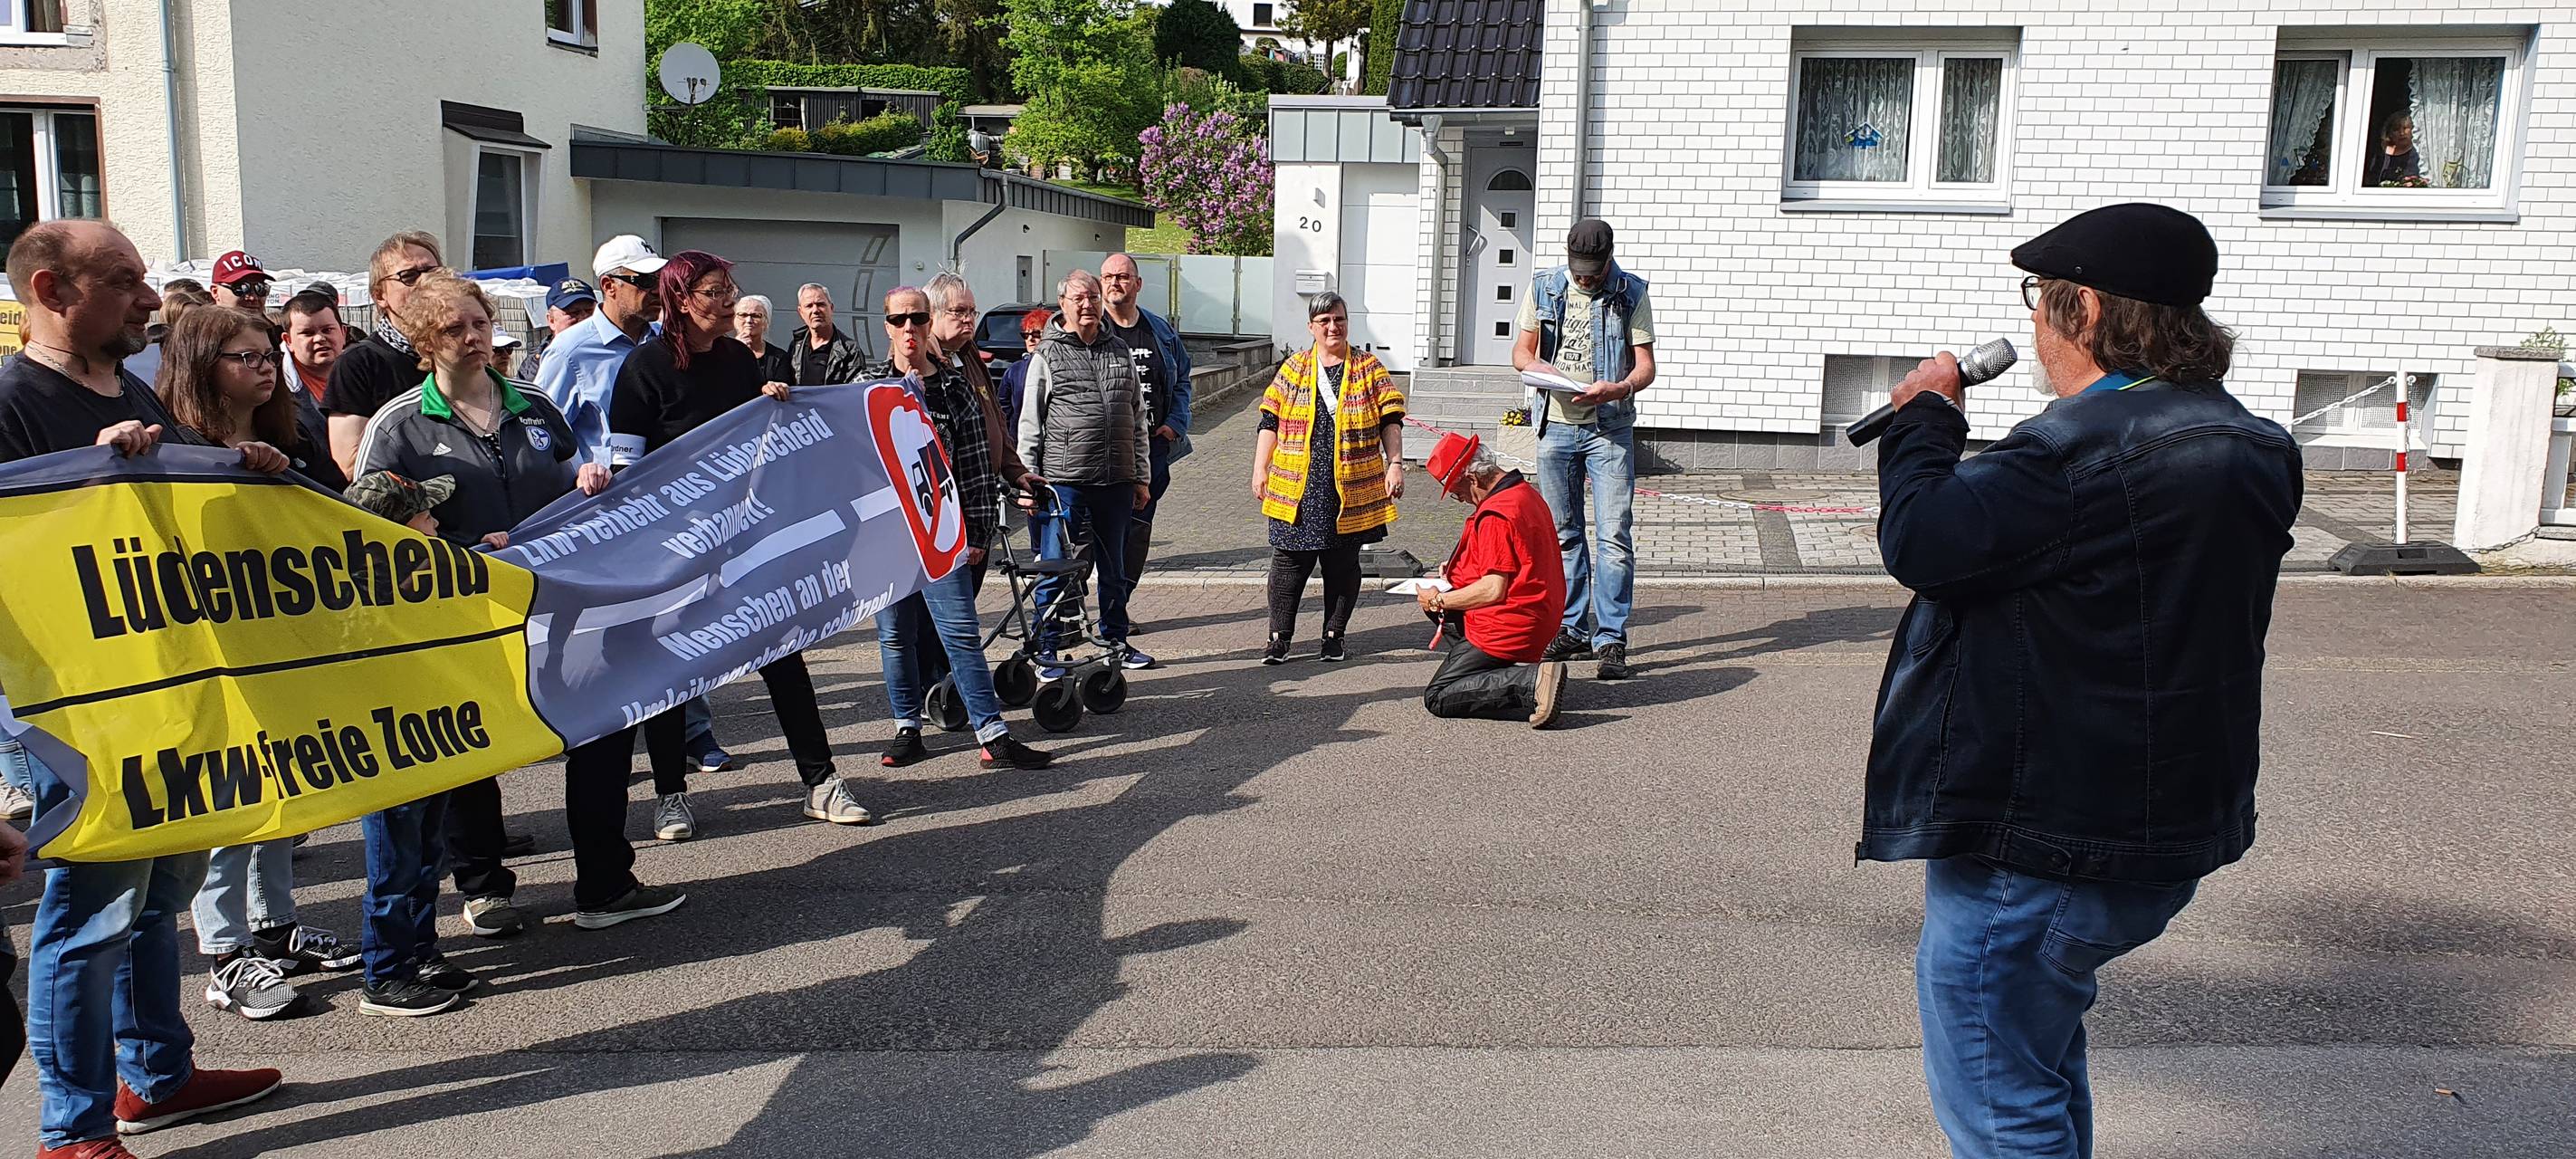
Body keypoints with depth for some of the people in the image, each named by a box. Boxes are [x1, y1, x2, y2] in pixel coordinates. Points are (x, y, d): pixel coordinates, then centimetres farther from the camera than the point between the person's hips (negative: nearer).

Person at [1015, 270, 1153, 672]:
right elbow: (1030, 425, -1)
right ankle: (1047, 651, 10)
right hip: (1063, 481, -4)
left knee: (1113, 567, 14)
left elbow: (1137, 420, 16)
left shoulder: (1119, 352, 13)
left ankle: (1116, 641, 26)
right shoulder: (1047, 355, 0)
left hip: (1115, 482, 4)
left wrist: (1141, 476, 13)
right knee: (1056, 567, 0)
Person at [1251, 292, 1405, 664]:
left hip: (1351, 489, 0)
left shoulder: (1369, 368, 7)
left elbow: (1390, 421, 4)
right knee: (1290, 561, -1)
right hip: (1296, 487, 0)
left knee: (1343, 564, 6)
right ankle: (1279, 637, 8)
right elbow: (1270, 421, 10)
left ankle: (1334, 636, 18)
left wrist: (1395, 464, -6)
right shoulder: (1293, 368, 9)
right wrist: (1260, 469, 5)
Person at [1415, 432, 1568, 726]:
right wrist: (1458, 568, 16)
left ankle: (1534, 681, -22)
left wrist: (1439, 600, -10)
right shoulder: (1525, 492, 10)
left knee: (1437, 698, -6)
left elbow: (1493, 590, -23)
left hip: (1508, 628, -11)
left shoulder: (1496, 514, -22)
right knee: (1427, 596, 27)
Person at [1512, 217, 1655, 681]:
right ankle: (1573, 630, 20)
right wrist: (1543, 369, -12)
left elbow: (1646, 366, -2)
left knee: (1613, 535, -9)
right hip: (1556, 426, 3)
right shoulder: (1544, 288, 6)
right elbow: (1521, 352, 11)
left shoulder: (1631, 294, -1)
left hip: (1610, 429, -3)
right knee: (1564, 534, 10)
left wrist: (1619, 388, -23)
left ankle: (1611, 640, -5)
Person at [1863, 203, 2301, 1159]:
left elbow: (1920, 540, -22)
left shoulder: (2088, 447, -26)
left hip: (2038, 845, -10)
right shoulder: (2243, 444, 7)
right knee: (2042, 1036, 30)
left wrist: (1926, 417, -6)